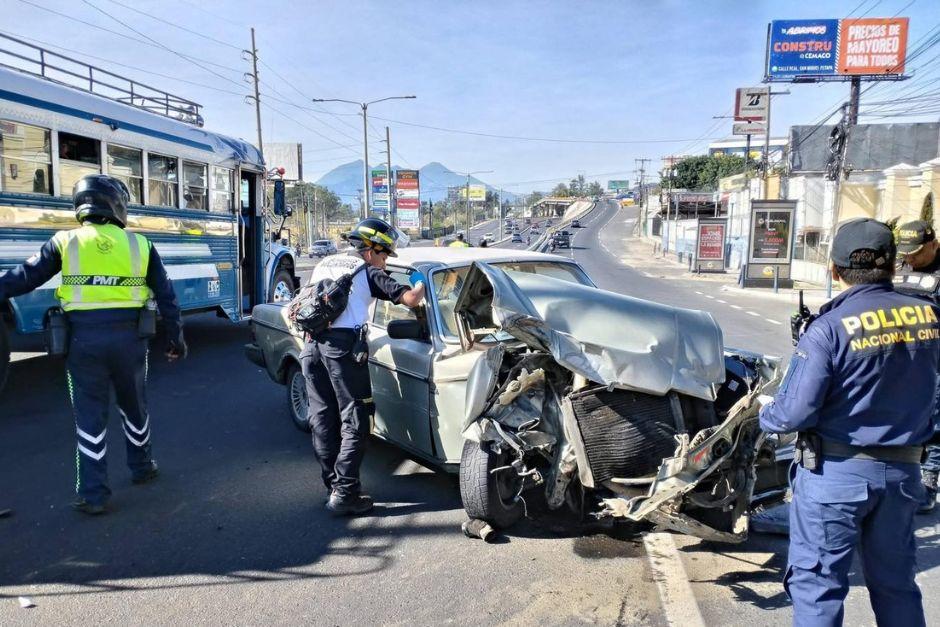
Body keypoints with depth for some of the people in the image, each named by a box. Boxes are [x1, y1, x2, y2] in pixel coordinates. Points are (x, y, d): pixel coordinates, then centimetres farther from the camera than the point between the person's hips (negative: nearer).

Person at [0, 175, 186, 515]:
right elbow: (166, 295, 6)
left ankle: (92, 494, 11)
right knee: (134, 407, 21)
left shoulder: (65, 242, 0)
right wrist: (176, 337, 14)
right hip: (128, 337, 1)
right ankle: (142, 466, 37)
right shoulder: (140, 244, 3)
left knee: (90, 417, 8)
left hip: (84, 339, -1)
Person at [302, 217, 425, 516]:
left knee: (323, 419, 13)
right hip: (344, 345, -6)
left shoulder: (323, 265, 22)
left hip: (313, 344, 7)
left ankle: (333, 483, 19)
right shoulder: (368, 272, 4)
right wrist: (420, 283, 16)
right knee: (354, 423, 0)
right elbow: (411, 299, -2)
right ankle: (344, 493, -2)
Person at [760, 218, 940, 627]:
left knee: (816, 583, 6)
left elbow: (795, 412, -21)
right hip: (902, 471, 6)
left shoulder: (830, 327, -19)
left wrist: (765, 415, -2)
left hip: (836, 473, -6)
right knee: (895, 582, 22)